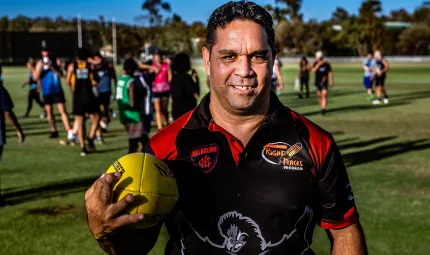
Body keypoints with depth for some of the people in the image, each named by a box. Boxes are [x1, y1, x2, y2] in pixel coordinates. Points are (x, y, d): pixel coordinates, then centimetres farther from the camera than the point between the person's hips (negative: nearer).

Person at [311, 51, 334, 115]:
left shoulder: (327, 64, -5)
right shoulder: (316, 63, 0)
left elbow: (330, 73, 2)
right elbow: (313, 70, -17)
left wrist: (331, 82, 1)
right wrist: (318, 64, -27)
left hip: (324, 83, -3)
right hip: (317, 82, 3)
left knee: (324, 95, -15)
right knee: (319, 96, 7)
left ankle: (323, 109, -22)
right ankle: (322, 108, 22)